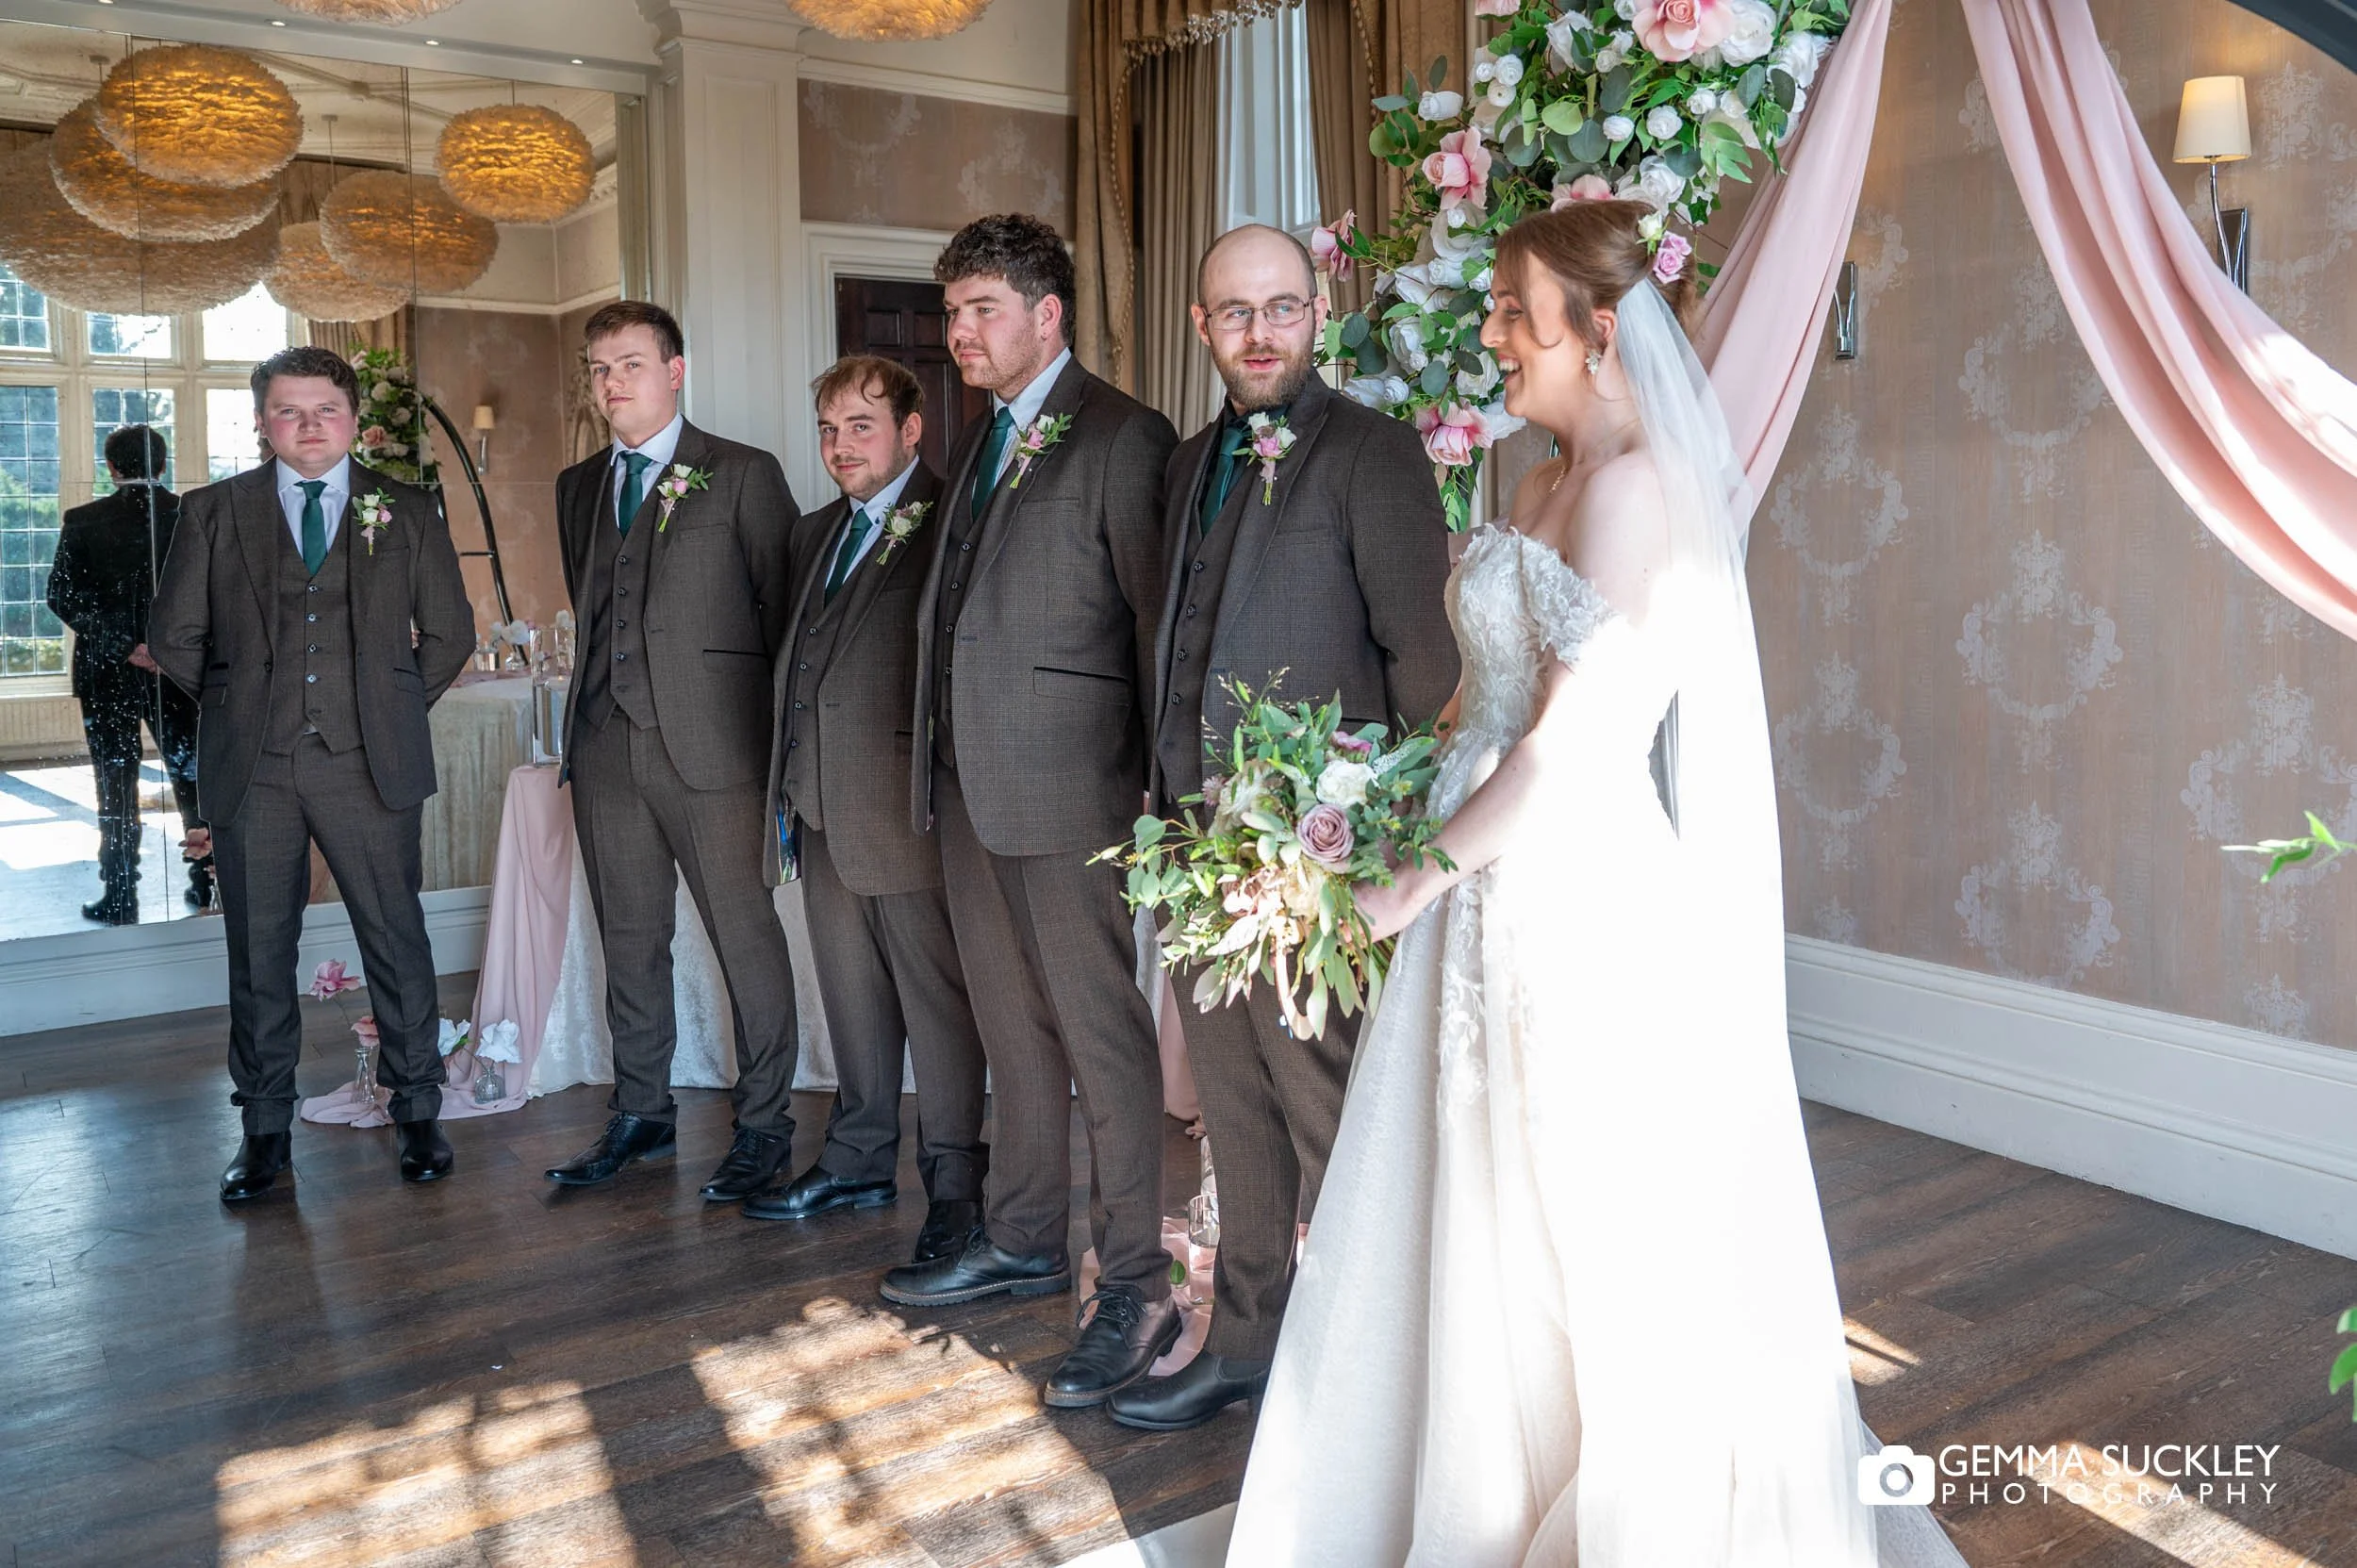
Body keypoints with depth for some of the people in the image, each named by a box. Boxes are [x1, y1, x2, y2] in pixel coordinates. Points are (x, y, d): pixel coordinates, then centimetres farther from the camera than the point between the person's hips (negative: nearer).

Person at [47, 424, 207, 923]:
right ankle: (208, 885, 17)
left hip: (107, 675, -1)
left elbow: (64, 596, -11)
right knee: (194, 778, 12)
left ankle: (119, 900, 9)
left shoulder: (83, 522, -5)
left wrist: (123, 645, -13)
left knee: (116, 787, 6)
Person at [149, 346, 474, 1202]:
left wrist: (392, 709, 8)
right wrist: (237, 703, 8)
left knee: (397, 941, 3)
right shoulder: (212, 512, 8)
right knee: (259, 952, 7)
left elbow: (449, 633, 10)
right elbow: (174, 636, 10)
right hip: (251, 769, 1)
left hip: (370, 763, -1)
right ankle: (265, 1126, 20)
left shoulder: (409, 513, 7)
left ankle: (417, 1111, 17)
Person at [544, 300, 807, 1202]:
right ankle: (641, 1115, 24)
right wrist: (604, 693, 14)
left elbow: (784, 612, -1)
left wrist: (784, 737, -4)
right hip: (606, 741, 6)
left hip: (708, 742, -5)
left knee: (744, 933, -2)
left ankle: (762, 1124, 9)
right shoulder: (578, 487, 18)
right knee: (628, 936, 12)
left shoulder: (744, 476, 1)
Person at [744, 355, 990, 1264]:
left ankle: (955, 1184, 12)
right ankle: (859, 1160, 30)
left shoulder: (950, 526, -8)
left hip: (904, 807, -8)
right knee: (850, 995, 17)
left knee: (937, 1000, 1)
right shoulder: (815, 533, 19)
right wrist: (786, 787, 16)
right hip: (821, 809, 8)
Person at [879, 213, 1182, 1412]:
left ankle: (1135, 1284, 11)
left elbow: (1159, 617, -11)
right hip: (967, 784, 8)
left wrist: (1165, 788, -13)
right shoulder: (981, 440, 18)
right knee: (1013, 1028, 18)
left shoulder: (1121, 439, -8)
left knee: (1102, 1032, -1)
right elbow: (955, 606, 16)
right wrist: (934, 762, 11)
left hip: (1065, 783, -8)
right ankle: (1023, 1240, 33)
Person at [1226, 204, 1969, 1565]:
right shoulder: (1549, 482, 12)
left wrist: (1419, 877, -13)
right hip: (1500, 890, 9)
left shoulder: (1635, 488, -15)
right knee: (1475, 1219, 17)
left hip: (1583, 897, -9)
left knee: (1588, 1229, 7)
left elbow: (1566, 743, -19)